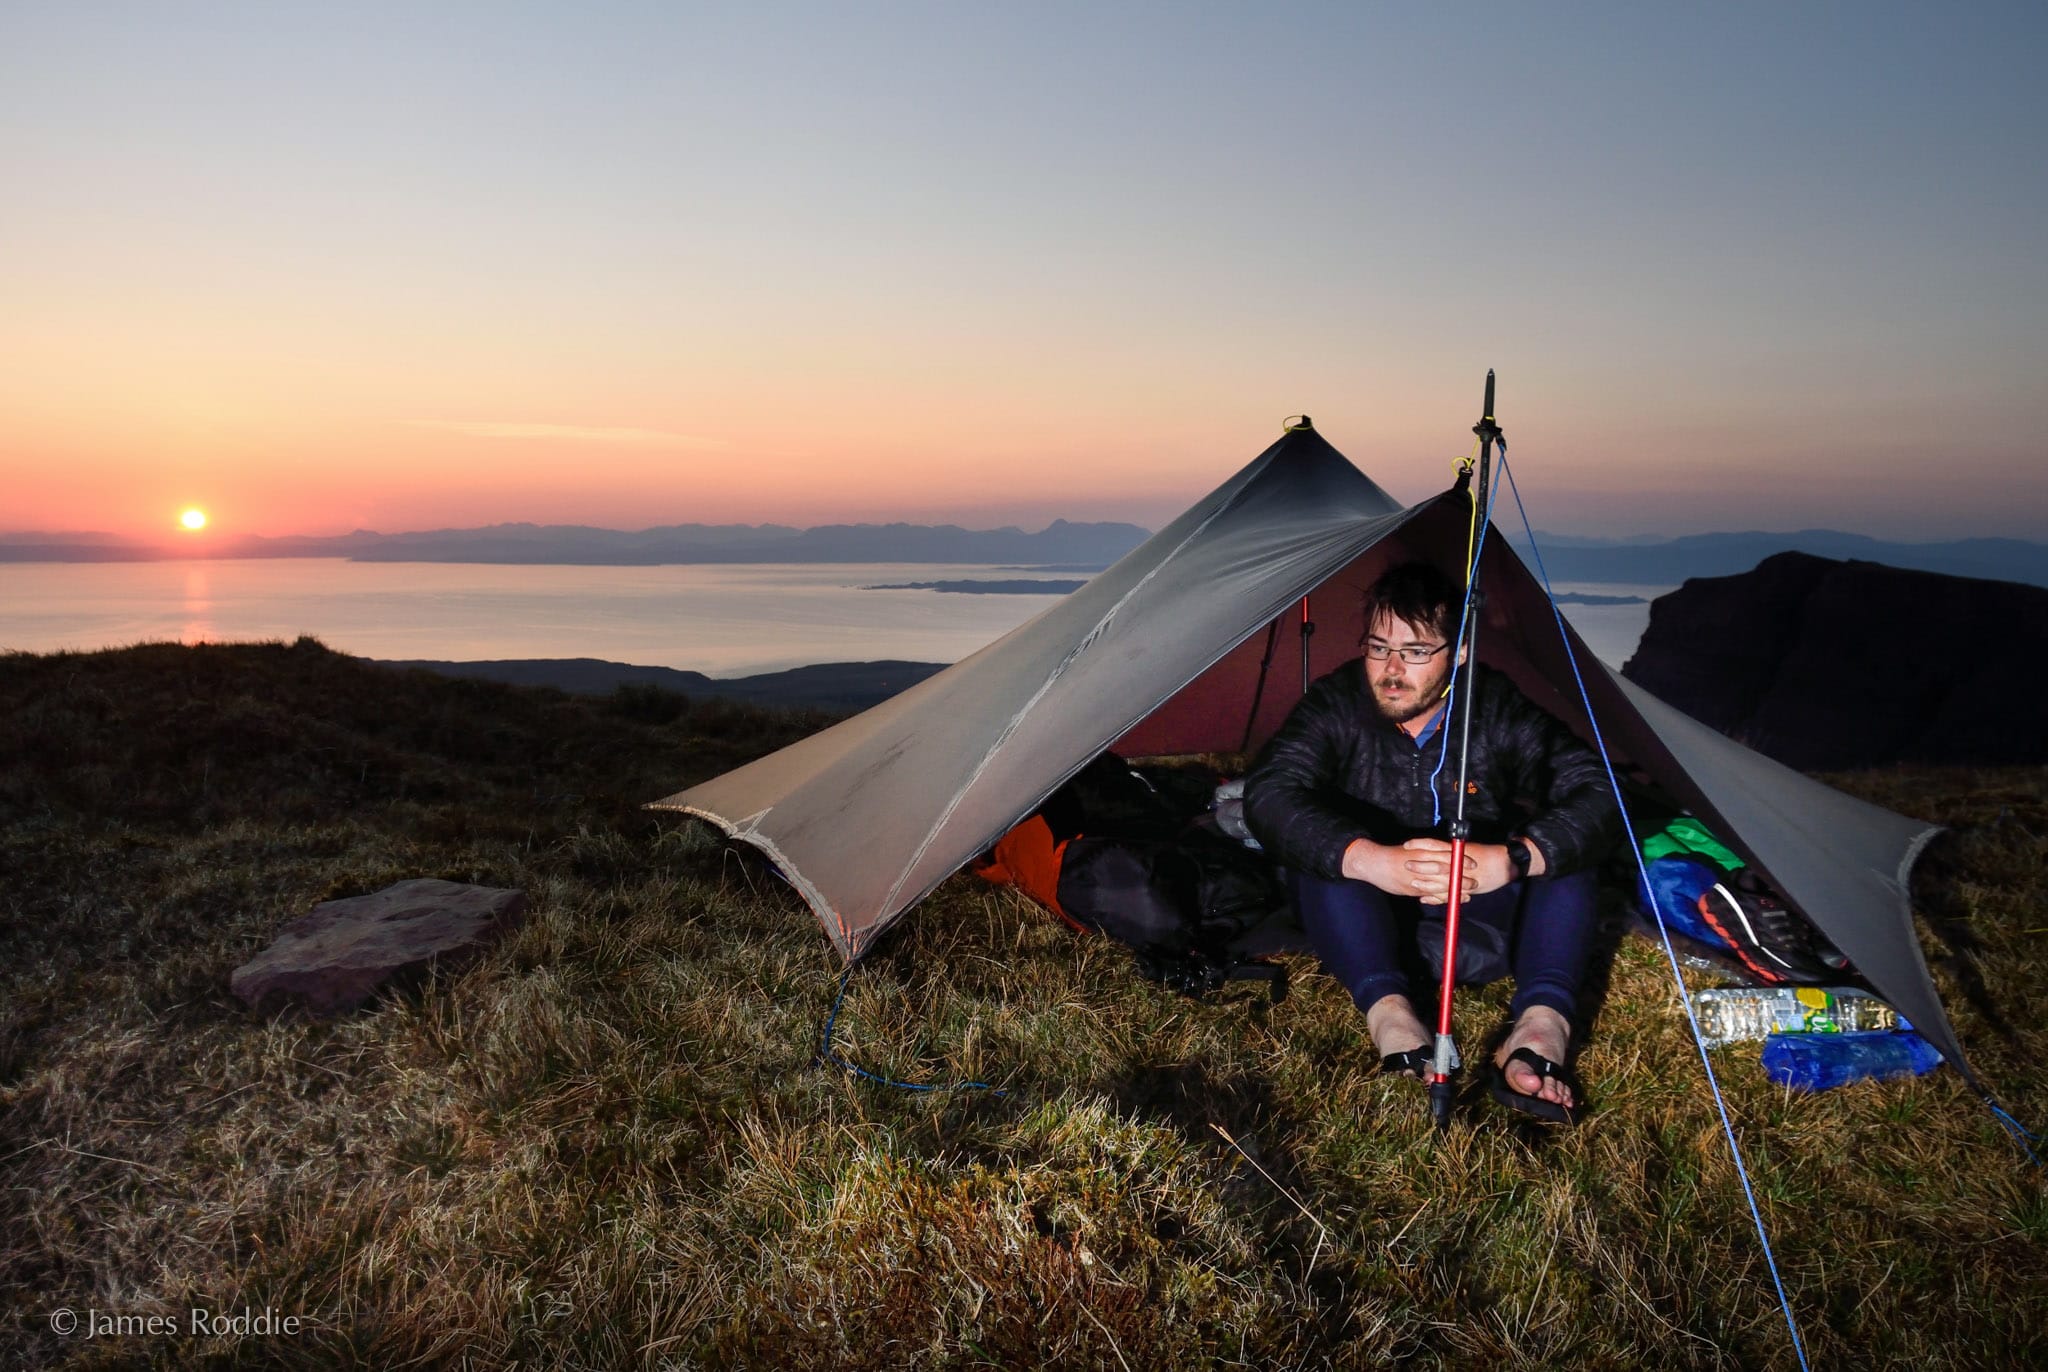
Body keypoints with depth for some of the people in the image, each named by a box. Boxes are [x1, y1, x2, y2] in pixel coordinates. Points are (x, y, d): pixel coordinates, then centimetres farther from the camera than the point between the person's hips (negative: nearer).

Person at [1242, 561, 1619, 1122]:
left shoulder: (1501, 709, -12)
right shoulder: (1338, 704, -14)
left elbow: (1596, 793, -22)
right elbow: (1267, 793, -29)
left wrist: (1510, 859, -41)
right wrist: (1371, 860, -46)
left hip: (1485, 926, 1)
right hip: (1373, 926, -1)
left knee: (1560, 845, -23)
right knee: (1323, 852, -29)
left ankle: (1541, 1026, -37)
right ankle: (1389, 1013, -42)